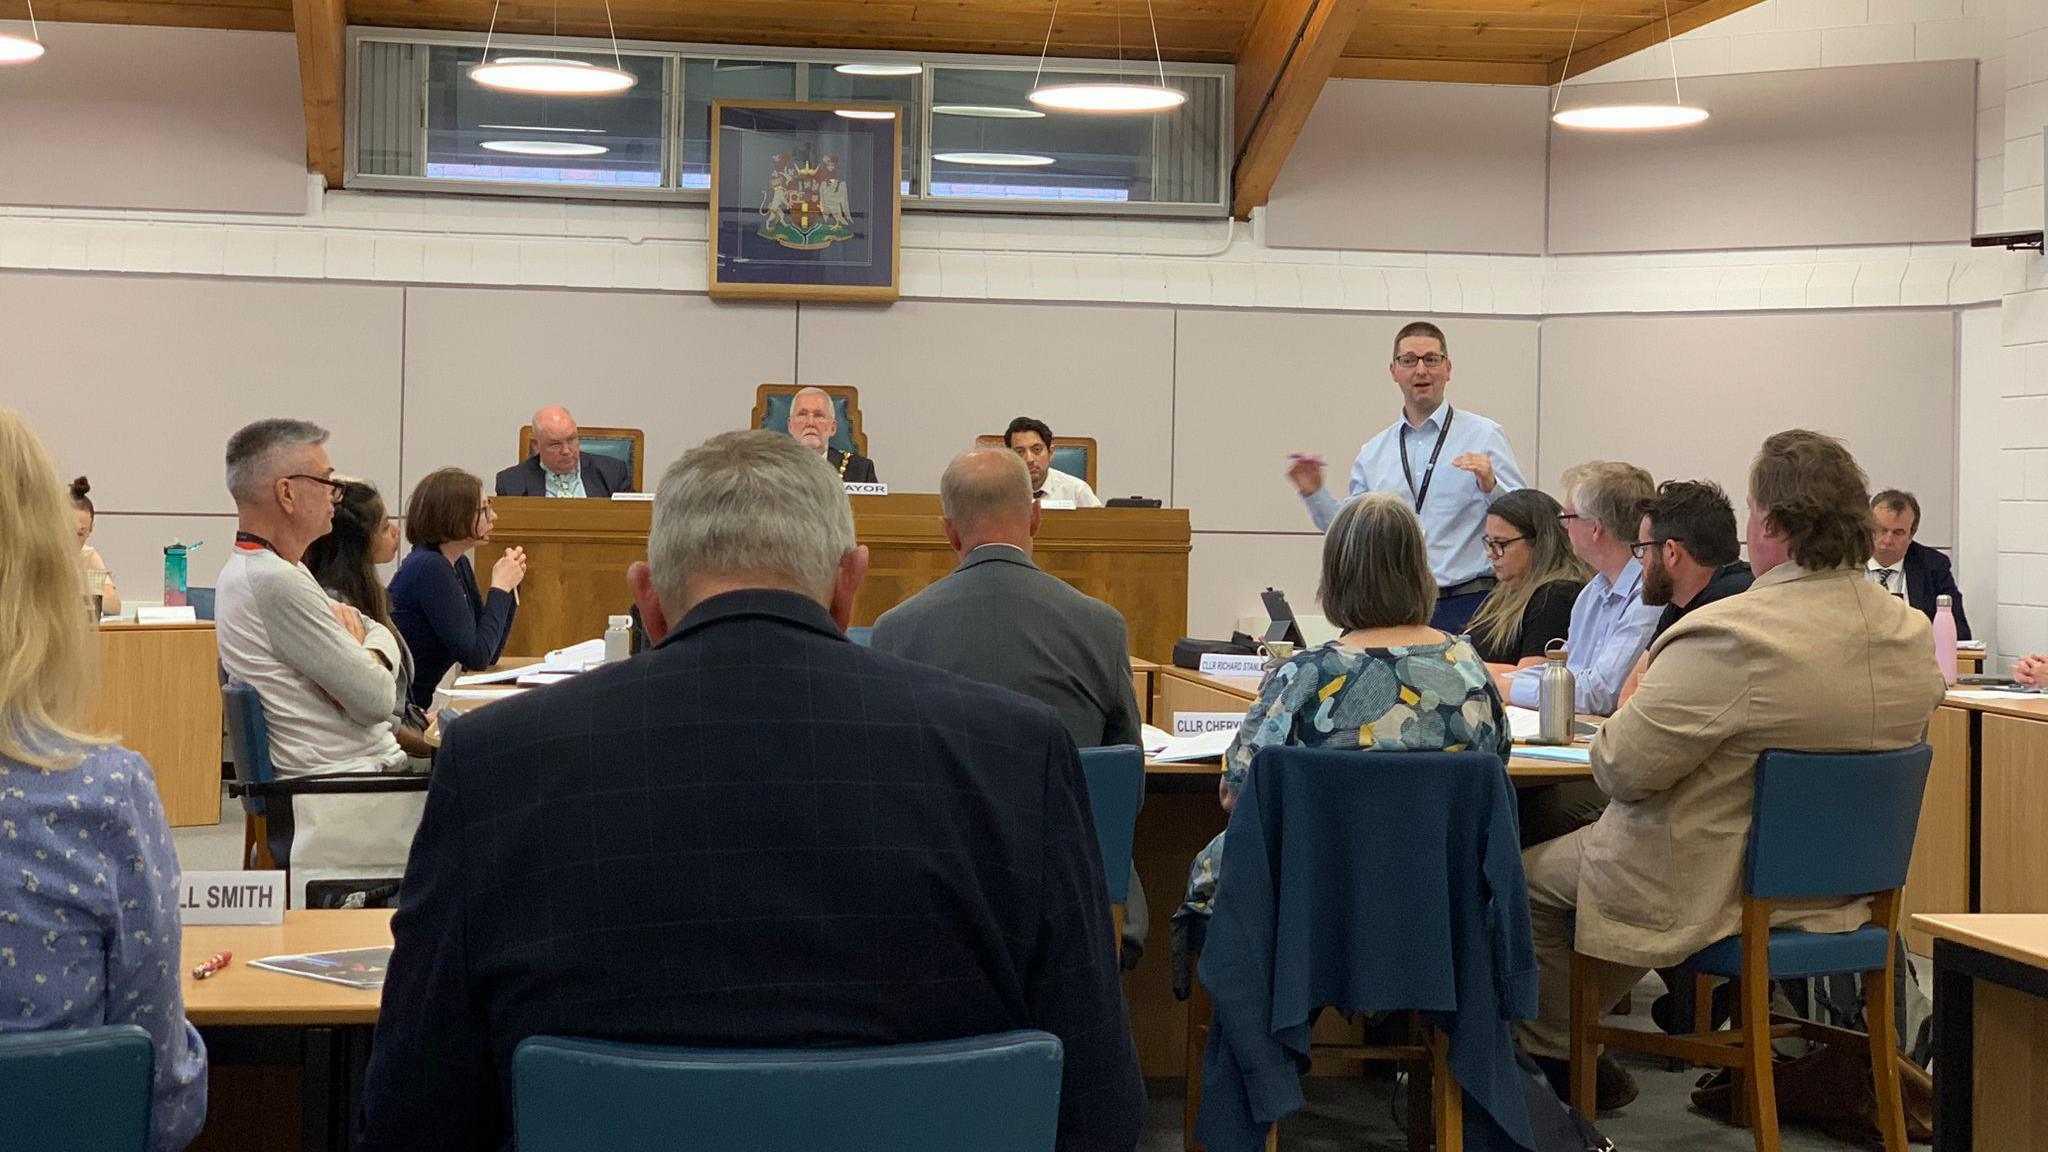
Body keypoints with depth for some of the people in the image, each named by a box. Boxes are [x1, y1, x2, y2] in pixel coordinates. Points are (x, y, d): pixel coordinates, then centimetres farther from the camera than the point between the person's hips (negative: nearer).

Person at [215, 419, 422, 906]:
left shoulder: (256, 569, 13)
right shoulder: (274, 582, -20)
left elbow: (386, 638, 15)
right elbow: (377, 699, -17)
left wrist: (366, 657, -8)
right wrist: (357, 636, 2)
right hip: (341, 803, -10)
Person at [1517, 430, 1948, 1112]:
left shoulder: (1725, 638, -29)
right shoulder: (1911, 634, -5)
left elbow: (1621, 769, -24)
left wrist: (1630, 705, -1)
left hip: (1714, 889, -8)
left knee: (1529, 879, 16)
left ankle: (1557, 1058, 28)